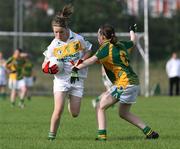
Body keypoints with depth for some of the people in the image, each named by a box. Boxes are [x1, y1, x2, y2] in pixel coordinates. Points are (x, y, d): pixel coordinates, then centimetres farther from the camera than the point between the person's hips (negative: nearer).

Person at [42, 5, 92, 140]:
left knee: (75, 114, 3)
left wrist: (82, 61, -8)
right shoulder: (53, 46, -5)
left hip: (77, 79, 1)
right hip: (61, 79, -1)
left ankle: (72, 101, 39)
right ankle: (52, 135, -3)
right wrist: (49, 68, -21)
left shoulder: (78, 39, -6)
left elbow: (88, 50, 11)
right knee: (58, 110, -19)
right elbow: (45, 66, 3)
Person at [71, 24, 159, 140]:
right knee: (124, 113, 21)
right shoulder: (121, 45, 14)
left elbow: (92, 60, -22)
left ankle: (102, 135, -15)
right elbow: (133, 41, 35)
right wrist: (132, 31, 56)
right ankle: (149, 132, 18)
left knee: (100, 107, -5)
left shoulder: (106, 47, -8)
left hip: (123, 83, -9)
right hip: (134, 82, 9)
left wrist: (76, 68, -33)